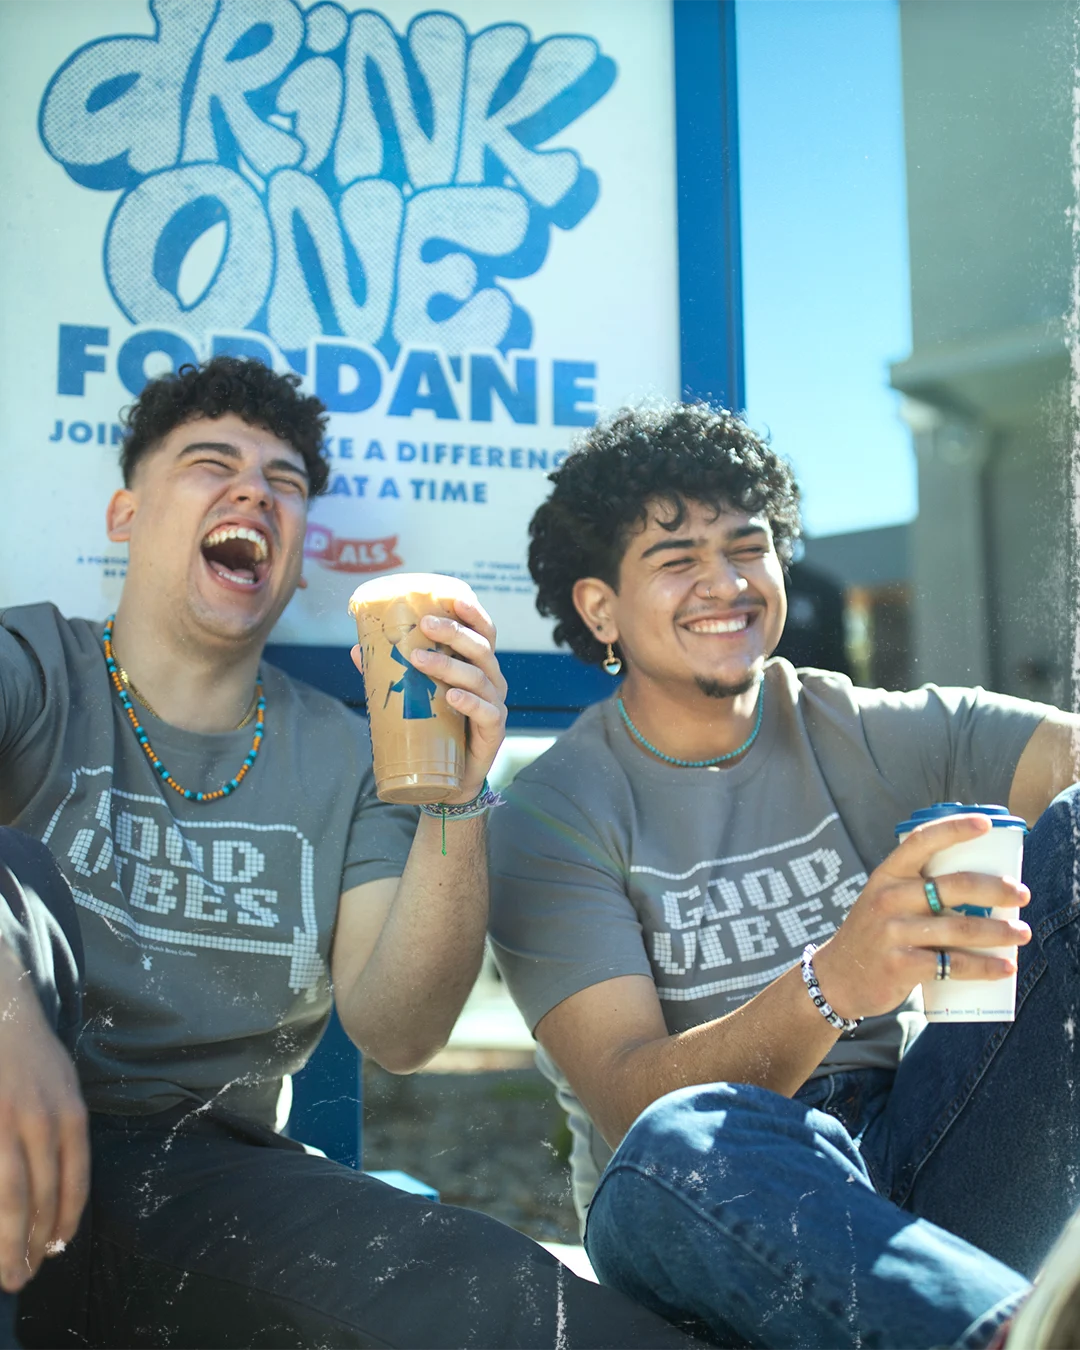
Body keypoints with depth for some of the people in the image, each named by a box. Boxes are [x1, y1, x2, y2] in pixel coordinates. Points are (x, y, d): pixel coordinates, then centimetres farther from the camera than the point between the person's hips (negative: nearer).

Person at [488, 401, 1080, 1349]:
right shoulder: (553, 816, -1)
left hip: (912, 1181, 3)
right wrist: (832, 983, -33)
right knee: (682, 1140, -39)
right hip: (715, 1211, -3)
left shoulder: (878, 738, 7)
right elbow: (630, 1102, -14)